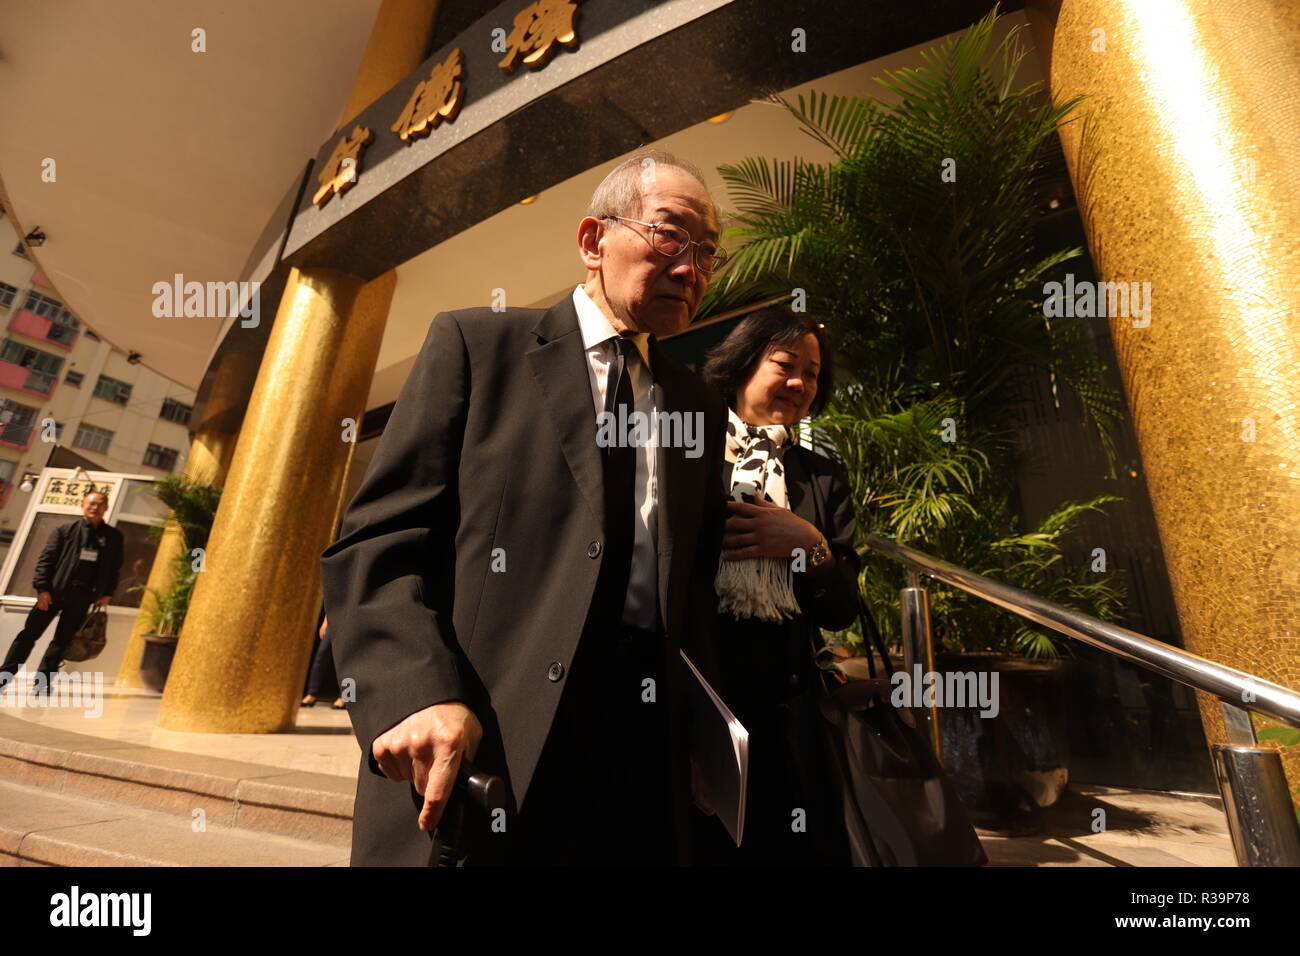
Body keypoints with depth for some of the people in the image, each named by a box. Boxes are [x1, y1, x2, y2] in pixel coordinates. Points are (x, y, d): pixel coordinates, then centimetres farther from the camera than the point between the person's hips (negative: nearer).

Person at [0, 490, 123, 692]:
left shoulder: (114, 536, 6)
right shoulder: (65, 530, 3)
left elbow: (115, 567, 8)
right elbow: (46, 559, -1)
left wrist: (107, 593, 0)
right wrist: (42, 588, -10)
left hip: (83, 596, 1)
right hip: (55, 591, -1)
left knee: (62, 641, 5)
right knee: (29, 633, 3)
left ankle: (41, 682, 12)